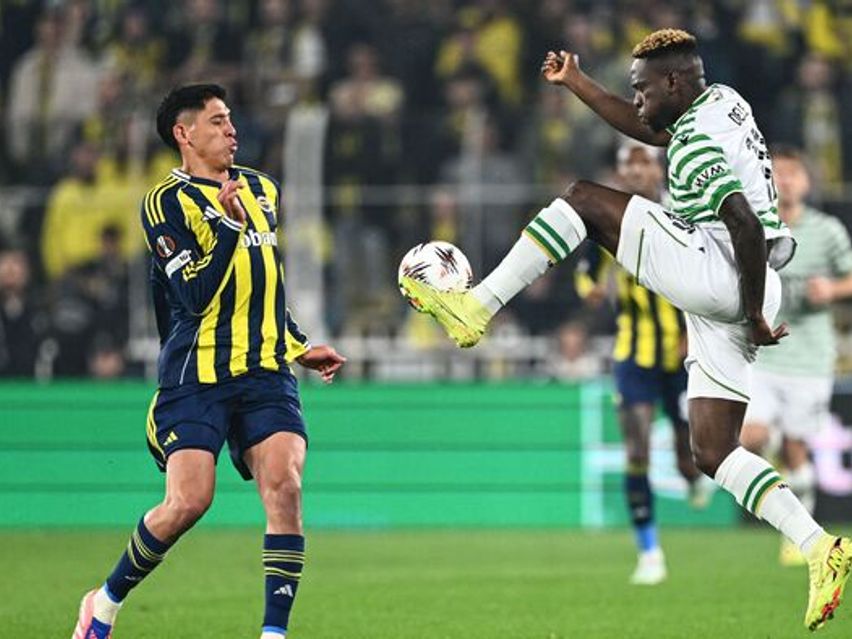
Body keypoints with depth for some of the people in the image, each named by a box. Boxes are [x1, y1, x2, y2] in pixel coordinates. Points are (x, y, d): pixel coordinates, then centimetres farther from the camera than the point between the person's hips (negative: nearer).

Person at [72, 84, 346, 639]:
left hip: (265, 373, 5)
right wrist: (230, 223, -20)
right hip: (196, 378, -5)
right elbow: (196, 296, -15)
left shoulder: (263, 190, 17)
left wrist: (301, 347, 23)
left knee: (285, 487, -15)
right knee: (189, 501, -13)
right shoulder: (167, 202, -4)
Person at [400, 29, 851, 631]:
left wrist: (755, 315, -16)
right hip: (737, 294, 10)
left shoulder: (698, 146, -12)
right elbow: (645, 129, 34)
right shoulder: (722, 102, 16)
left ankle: (475, 308, -9)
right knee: (712, 452, 9)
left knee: (584, 200, -5)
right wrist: (577, 84, 33)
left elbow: (748, 226, -22)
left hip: (717, 274, -10)